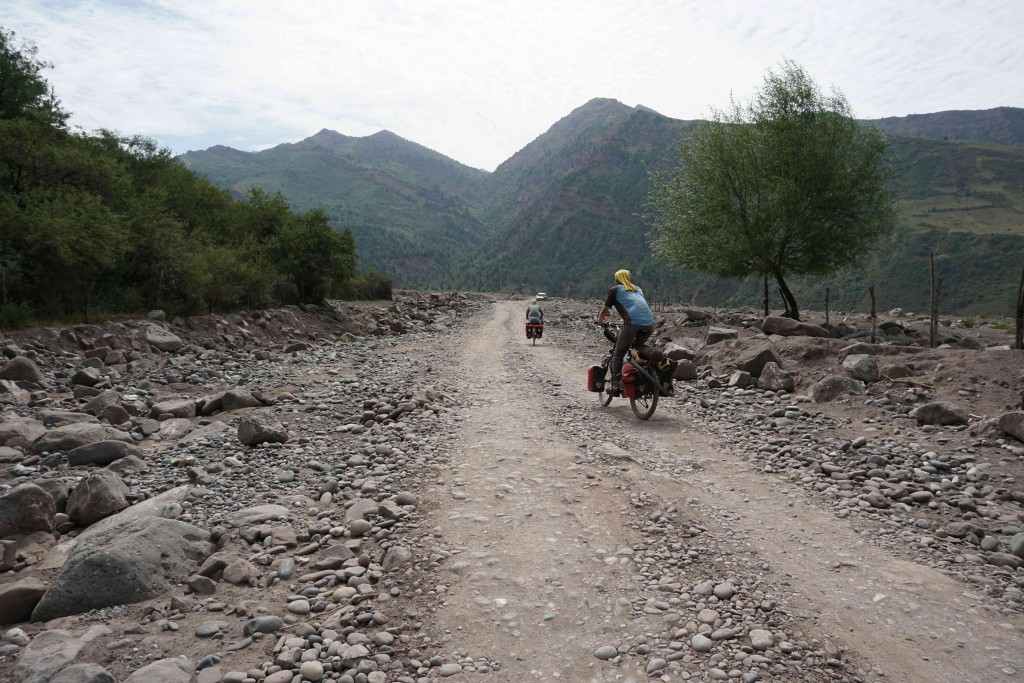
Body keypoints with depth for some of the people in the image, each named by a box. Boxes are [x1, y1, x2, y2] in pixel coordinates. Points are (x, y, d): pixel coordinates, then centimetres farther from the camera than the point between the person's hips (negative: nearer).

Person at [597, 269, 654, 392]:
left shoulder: (615, 290, 18)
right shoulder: (638, 289, 32)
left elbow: (605, 309, 24)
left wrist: (600, 321, 44)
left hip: (633, 322, -5)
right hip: (649, 323, 5)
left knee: (618, 354, 7)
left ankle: (615, 384, 3)